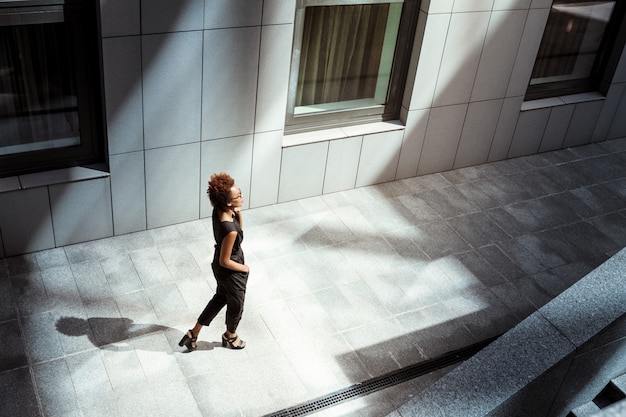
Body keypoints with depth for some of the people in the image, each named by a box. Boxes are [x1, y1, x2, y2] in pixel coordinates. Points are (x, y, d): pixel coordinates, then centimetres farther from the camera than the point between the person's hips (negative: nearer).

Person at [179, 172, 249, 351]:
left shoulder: (219, 210, -14)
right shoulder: (230, 230, -39)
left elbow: (239, 227, 4)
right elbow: (225, 261, -28)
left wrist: (238, 213, -16)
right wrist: (244, 268, -11)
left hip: (220, 269, 8)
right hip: (230, 272, -8)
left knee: (220, 298, 31)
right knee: (236, 305, 22)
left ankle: (193, 333, 42)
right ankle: (230, 336, 51)